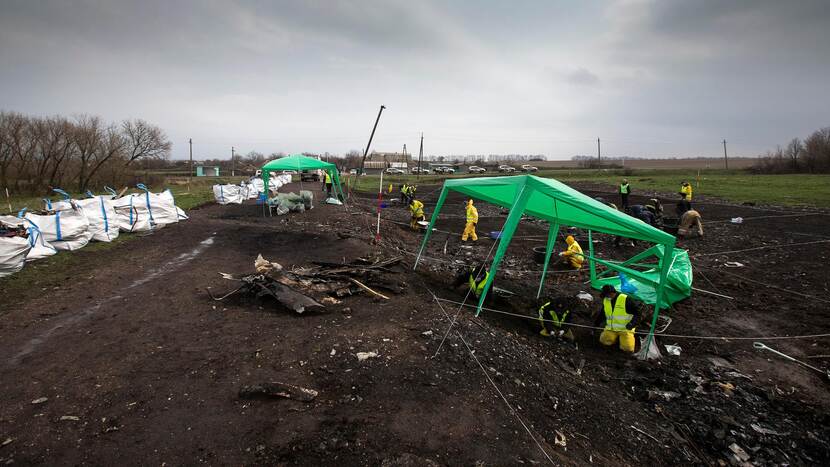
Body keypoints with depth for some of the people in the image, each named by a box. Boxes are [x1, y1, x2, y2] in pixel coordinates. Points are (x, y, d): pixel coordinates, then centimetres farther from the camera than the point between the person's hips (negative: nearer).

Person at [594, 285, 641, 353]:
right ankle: (617, 336, 12)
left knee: (628, 348, -19)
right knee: (604, 341, -19)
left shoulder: (626, 300, -14)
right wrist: (595, 325, 19)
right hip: (611, 329, 5)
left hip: (625, 329, -4)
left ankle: (629, 337, 14)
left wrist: (632, 323, -22)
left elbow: (637, 313, -9)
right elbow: (601, 314, 19)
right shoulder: (605, 300, 5)